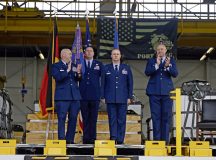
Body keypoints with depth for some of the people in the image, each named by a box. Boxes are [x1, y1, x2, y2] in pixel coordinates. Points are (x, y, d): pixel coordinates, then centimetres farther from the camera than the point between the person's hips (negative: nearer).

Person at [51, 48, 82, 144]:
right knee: (62, 119, -4)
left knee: (73, 118, 5)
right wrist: (67, 70, -14)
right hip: (62, 97, -5)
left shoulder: (74, 66, 17)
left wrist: (78, 73, -5)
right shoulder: (56, 66, 3)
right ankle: (61, 139, 0)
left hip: (74, 96, 5)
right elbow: (57, 77, -14)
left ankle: (70, 139, 12)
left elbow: (78, 79, 14)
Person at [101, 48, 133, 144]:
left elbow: (130, 83, 10)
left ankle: (120, 140, 4)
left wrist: (129, 97, 3)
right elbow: (103, 83, 9)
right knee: (112, 120, -1)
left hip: (122, 99, 0)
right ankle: (113, 138, 2)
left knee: (121, 120, -1)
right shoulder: (106, 68, 9)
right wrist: (103, 97, 2)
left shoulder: (126, 68, 10)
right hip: (110, 99, 0)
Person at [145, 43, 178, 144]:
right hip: (154, 92, 0)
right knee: (156, 116, -1)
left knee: (166, 116, 0)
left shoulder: (171, 61, 11)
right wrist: (156, 65, -17)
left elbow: (175, 74, -2)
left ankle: (165, 139, 4)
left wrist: (167, 66, -19)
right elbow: (147, 72, -5)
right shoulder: (151, 61, 11)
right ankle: (156, 138, 3)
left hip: (167, 92, 0)